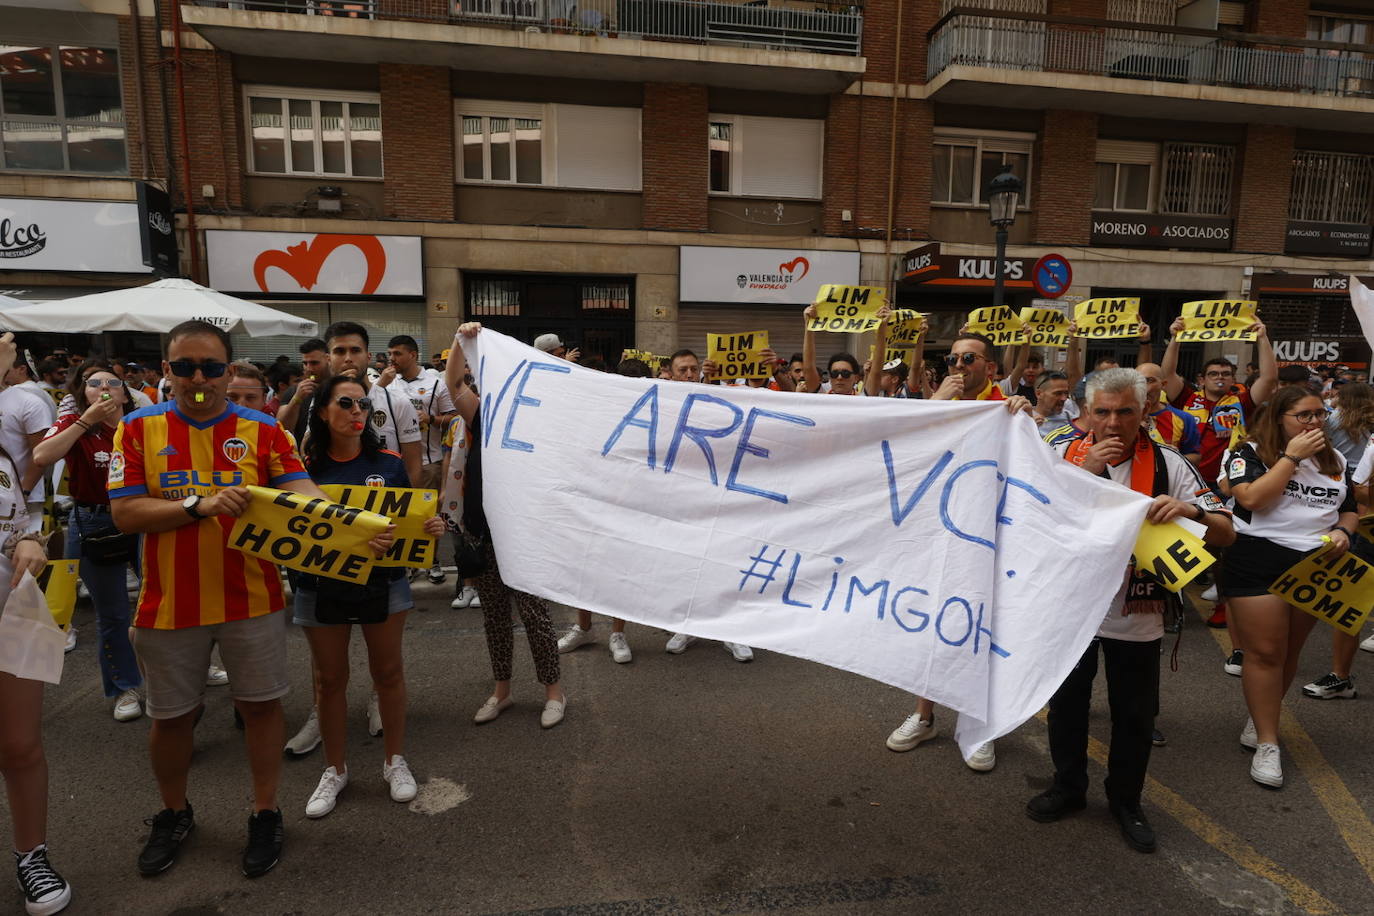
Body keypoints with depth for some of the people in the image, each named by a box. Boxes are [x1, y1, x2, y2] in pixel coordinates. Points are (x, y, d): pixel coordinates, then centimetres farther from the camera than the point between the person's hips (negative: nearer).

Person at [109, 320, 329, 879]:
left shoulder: (263, 429, -3)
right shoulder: (139, 429, -1)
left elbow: (302, 492, -13)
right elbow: (124, 513, -7)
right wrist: (200, 505, -22)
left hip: (251, 599, -1)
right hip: (169, 603, 1)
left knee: (261, 705, 8)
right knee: (170, 717, 16)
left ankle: (265, 814, 28)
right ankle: (174, 815, 41)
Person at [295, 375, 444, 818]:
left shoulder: (389, 463, -2)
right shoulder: (306, 468, -7)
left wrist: (432, 527, -20)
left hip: (383, 582, 1)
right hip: (321, 586, 0)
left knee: (388, 672, 11)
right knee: (330, 677, 13)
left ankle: (394, 760, 30)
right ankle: (335, 769, 32)